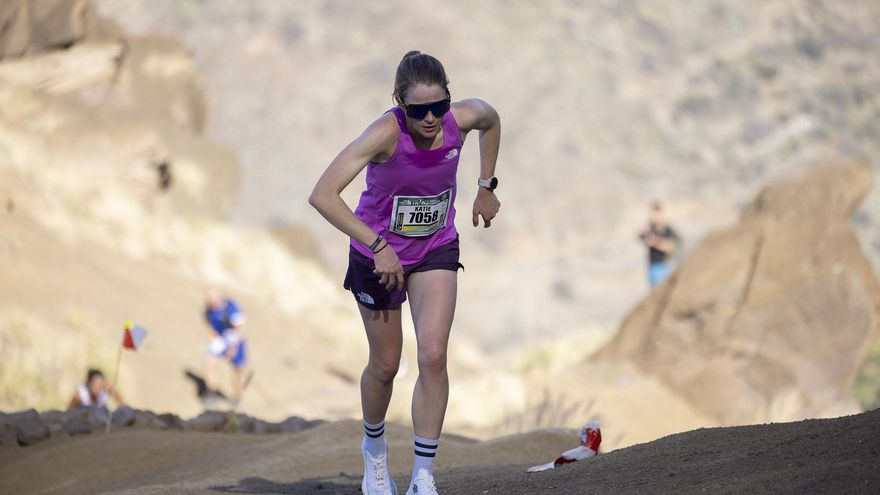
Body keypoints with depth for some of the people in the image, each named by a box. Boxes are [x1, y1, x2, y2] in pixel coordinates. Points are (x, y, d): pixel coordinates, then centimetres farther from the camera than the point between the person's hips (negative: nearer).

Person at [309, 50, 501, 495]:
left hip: (436, 250, 2)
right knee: (385, 365, 10)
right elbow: (322, 195, -39)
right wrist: (378, 245, -41)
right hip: (379, 254, -2)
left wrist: (486, 186, 7)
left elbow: (491, 120, 9)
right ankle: (374, 449, 41)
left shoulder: (462, 119, -20)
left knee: (433, 357, -13)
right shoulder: (386, 132, -32)